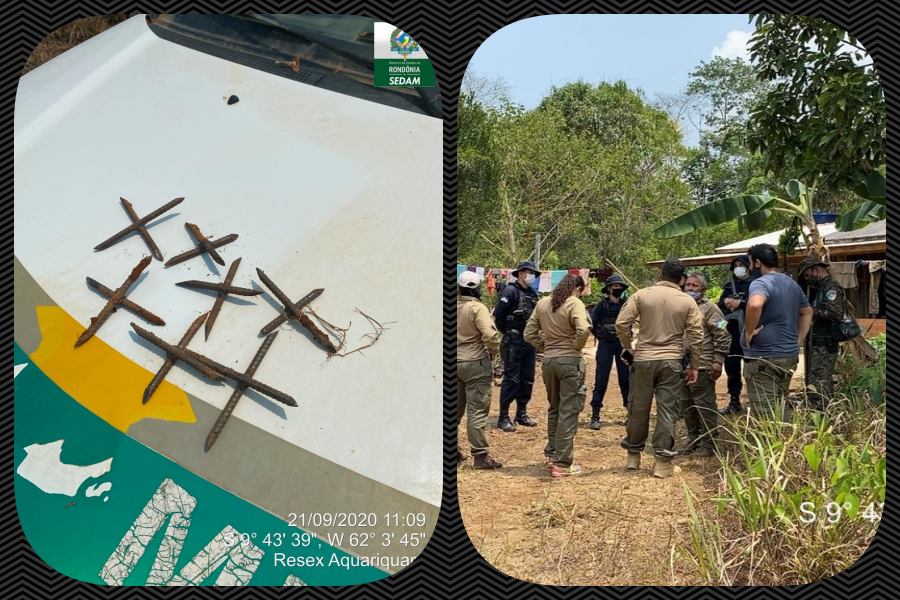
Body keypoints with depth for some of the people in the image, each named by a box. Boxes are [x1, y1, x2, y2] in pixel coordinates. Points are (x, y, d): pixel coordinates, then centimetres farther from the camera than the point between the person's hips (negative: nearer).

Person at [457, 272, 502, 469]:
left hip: (455, 363, 6)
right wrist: (493, 353, -5)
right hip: (476, 364, -6)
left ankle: (452, 450, 26)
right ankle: (480, 455, -2)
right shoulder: (477, 308, -14)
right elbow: (490, 335, -23)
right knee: (477, 411, -3)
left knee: (454, 409, 17)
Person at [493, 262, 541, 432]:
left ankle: (522, 414, 22)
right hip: (513, 341, -7)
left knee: (527, 379, 11)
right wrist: (505, 331, -4)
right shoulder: (511, 291, -11)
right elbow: (498, 313, -15)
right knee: (511, 379, -6)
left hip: (530, 341, 7)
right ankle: (503, 418, -1)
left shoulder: (532, 293, 12)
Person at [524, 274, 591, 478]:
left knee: (554, 409, 22)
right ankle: (562, 464, 1)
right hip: (570, 361, -6)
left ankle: (551, 454, 32)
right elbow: (583, 330, -26)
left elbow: (529, 334, 8)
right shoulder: (575, 304, -11)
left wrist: (545, 346, 12)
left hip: (549, 361, 6)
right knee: (568, 412, 0)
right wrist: (577, 346, -9)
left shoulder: (542, 303, 7)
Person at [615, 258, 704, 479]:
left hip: (643, 360, 1)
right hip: (671, 362, -1)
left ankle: (633, 455, 24)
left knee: (638, 408, 11)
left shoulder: (642, 295, -1)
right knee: (667, 411, 3)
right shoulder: (688, 301, 1)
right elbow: (696, 336, 0)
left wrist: (628, 348, 8)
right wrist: (694, 366, 9)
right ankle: (663, 462, 3)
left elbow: (621, 323, -6)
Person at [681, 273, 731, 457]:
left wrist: (718, 361, -14)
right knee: (687, 406, 13)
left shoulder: (709, 308, -6)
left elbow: (723, 337, -10)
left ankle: (708, 444, 6)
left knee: (705, 406, -2)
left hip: (702, 367, -7)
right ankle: (693, 442, 24)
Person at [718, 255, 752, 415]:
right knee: (731, 367, 10)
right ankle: (734, 402, 22)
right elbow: (720, 306, 7)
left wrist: (740, 303, -21)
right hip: (733, 333, 5)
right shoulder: (730, 286, 13)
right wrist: (726, 303, -13)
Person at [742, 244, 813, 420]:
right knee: (782, 407, 19)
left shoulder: (761, 283, -15)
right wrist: (798, 340, 21)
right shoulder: (792, 283, 14)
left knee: (765, 413, -5)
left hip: (764, 357, -9)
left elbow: (755, 304, -37)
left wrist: (749, 332, -23)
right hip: (790, 355, 9)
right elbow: (807, 312, 27)